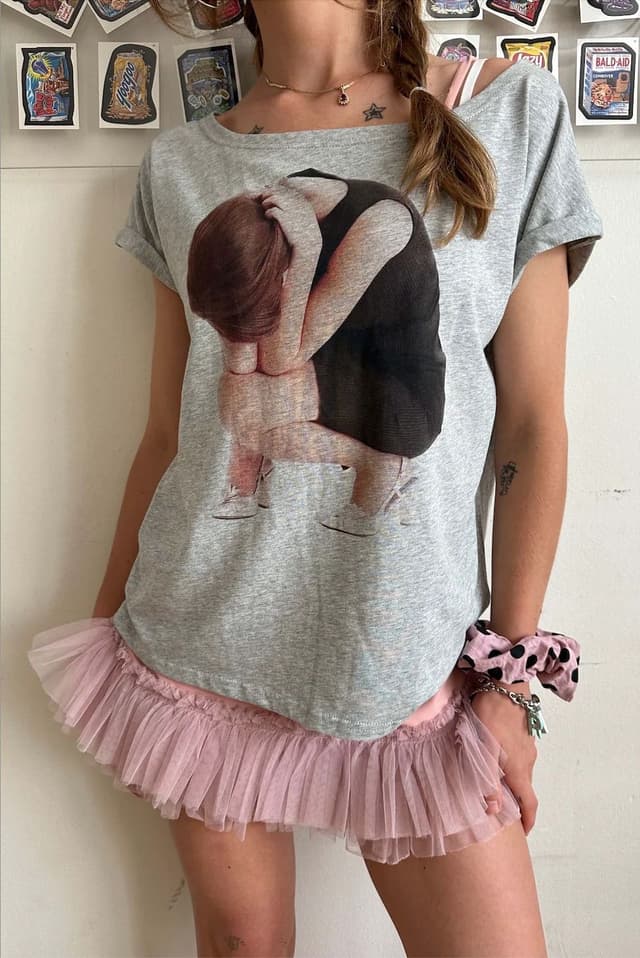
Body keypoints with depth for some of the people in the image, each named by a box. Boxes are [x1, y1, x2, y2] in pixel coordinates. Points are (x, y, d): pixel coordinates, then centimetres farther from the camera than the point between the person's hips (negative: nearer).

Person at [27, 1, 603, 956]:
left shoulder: (514, 110, 0)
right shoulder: (181, 164, 6)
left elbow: (533, 423, -3)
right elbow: (166, 432, 8)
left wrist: (511, 675, -5)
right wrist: (105, 619, 12)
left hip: (405, 655, -1)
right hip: (203, 642, 2)